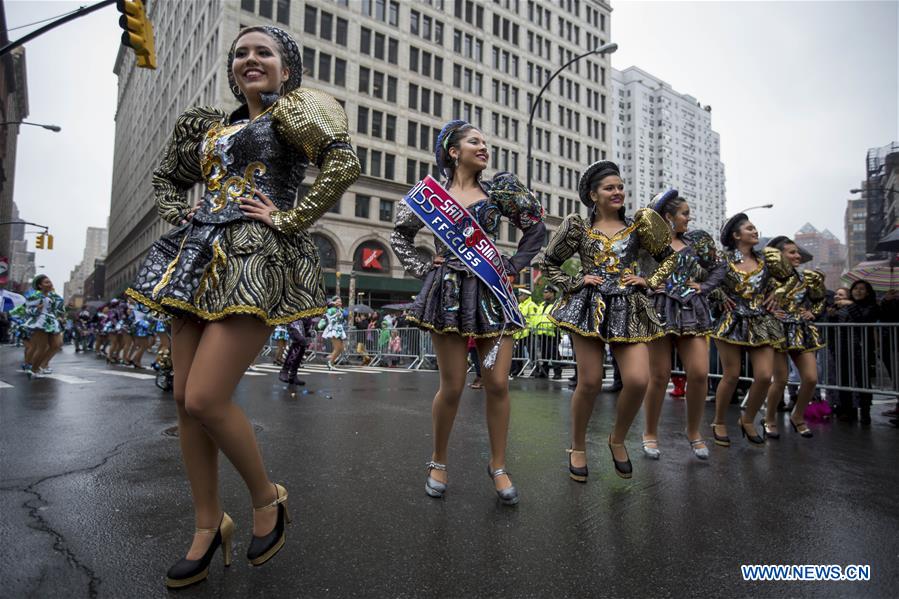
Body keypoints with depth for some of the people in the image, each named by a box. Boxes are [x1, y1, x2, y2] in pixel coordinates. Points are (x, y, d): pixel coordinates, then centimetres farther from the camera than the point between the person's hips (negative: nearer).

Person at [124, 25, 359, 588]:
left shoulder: (293, 110, 5)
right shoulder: (213, 125, 24)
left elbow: (344, 163, -13)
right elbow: (167, 177, 36)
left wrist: (289, 217, -13)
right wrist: (178, 215, 16)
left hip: (258, 260, -8)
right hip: (200, 260, 8)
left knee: (206, 398, -15)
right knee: (185, 398, 5)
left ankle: (267, 497, 10)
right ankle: (209, 525, 20)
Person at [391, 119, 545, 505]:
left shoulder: (499, 190, 9)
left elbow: (536, 227, 16)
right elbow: (399, 234, 18)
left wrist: (514, 266, 7)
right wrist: (420, 268, 5)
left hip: (492, 293, 2)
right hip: (448, 292, -1)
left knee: (497, 383, -2)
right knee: (452, 387, -1)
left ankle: (498, 466, 16)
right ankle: (438, 462, 22)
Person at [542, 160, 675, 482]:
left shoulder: (637, 226, 11)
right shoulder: (578, 227, 7)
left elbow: (667, 257, 22)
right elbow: (550, 263, 12)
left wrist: (649, 281, 7)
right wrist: (575, 283, 0)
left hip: (628, 310, 2)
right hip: (589, 307, -2)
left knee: (638, 380, -11)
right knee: (590, 382, -3)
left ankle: (618, 439, 17)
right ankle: (577, 447, 19)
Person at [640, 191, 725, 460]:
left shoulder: (696, 240, 16)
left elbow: (718, 267, 21)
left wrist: (704, 287, 7)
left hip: (692, 312, 4)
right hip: (659, 311, -4)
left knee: (699, 373, -5)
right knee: (660, 376, -2)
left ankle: (694, 432, 17)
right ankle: (650, 433, 16)